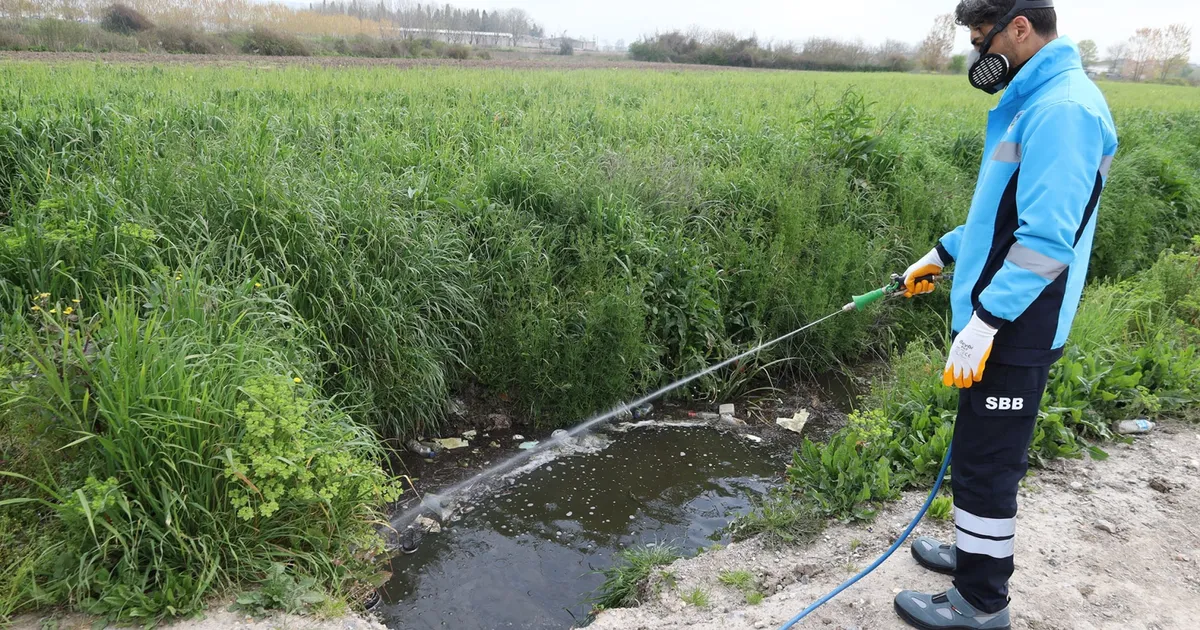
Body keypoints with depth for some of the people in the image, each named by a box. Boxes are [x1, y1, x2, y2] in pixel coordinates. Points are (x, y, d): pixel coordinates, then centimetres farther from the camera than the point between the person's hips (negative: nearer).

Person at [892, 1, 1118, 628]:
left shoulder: (1064, 108, -19)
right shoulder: (1034, 101, 13)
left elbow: (1047, 239, -26)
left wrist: (982, 323, -26)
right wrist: (942, 254, 26)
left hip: (1015, 330, -10)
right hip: (1002, 321, 10)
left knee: (985, 461, 1)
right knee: (983, 452, 21)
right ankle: (980, 552, 39)